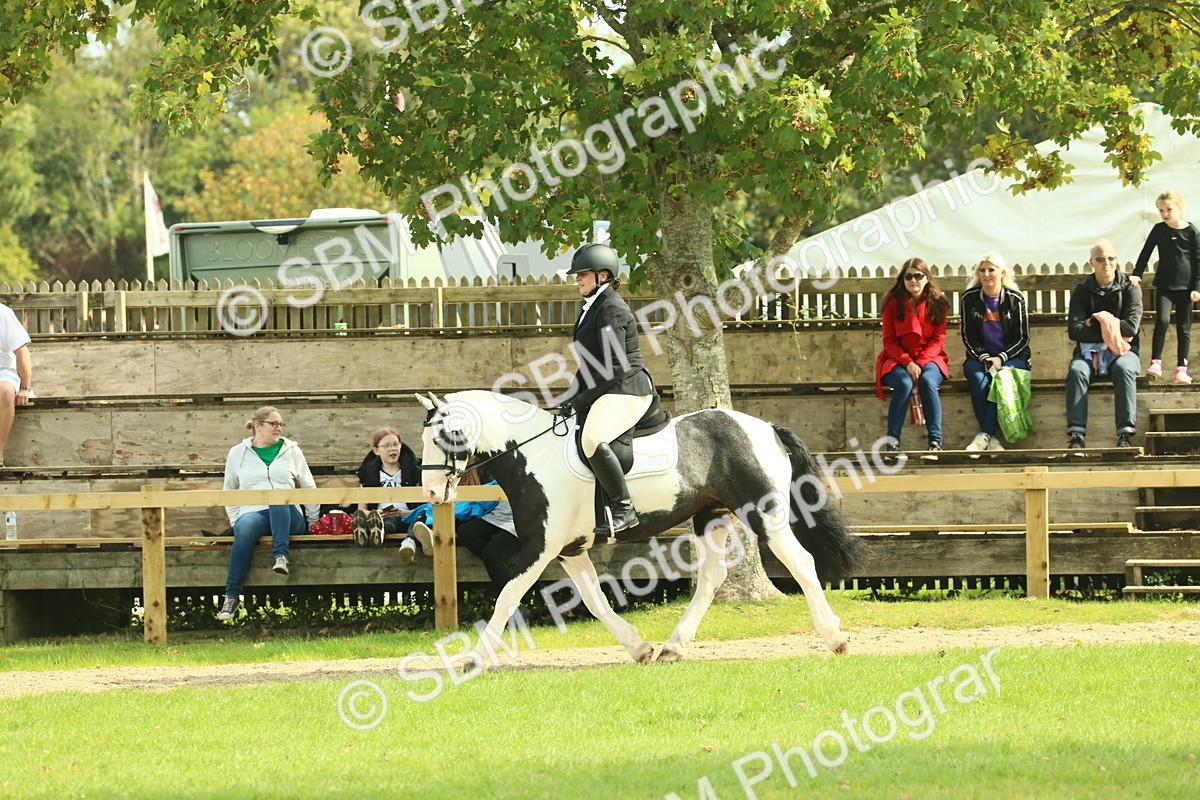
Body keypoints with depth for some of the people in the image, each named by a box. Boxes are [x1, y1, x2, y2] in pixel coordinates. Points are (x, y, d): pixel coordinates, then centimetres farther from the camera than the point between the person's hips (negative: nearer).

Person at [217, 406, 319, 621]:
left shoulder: (291, 451, 17)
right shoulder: (238, 454, 16)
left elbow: (309, 489, 21)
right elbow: (229, 493, 21)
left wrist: (312, 522, 16)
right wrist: (236, 521, 8)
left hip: (288, 517, 0)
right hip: (253, 513, 0)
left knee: (278, 496, -35)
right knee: (246, 529, -38)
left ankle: (281, 555, -48)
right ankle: (232, 596, -42)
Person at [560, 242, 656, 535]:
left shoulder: (611, 309, -13)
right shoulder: (592, 307, 19)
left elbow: (614, 367, -20)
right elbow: (588, 366, 24)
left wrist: (582, 399, -16)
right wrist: (572, 397, 11)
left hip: (626, 392, -12)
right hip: (608, 392, 12)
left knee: (592, 439, -33)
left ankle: (624, 509, -30)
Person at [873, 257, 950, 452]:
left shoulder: (937, 303, 3)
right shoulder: (893, 302, 0)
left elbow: (938, 340, 0)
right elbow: (889, 341, -2)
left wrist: (920, 363, -16)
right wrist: (908, 363, -17)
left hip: (928, 358, 1)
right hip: (897, 359, -1)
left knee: (927, 381, -34)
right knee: (904, 383, -35)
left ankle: (935, 441, -31)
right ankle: (892, 441, -29)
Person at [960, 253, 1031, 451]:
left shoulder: (1015, 299, 0)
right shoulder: (970, 298, 4)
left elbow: (1022, 338, 0)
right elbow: (968, 336, 5)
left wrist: (1001, 358, -15)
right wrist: (984, 358, -12)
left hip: (1012, 358, -1)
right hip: (979, 357, 1)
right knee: (979, 379, -33)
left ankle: (984, 435, -34)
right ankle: (991, 438, -33)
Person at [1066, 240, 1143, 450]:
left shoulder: (1130, 287, 3)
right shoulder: (1082, 290, 6)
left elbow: (1131, 326, -10)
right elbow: (1074, 330, -6)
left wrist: (1095, 324, -6)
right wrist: (1111, 332, -12)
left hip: (1123, 352, -1)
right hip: (1089, 350, 1)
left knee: (1123, 368, -36)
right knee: (1076, 370, -32)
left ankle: (1126, 434, -40)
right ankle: (1076, 435, -39)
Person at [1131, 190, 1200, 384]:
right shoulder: (1159, 230, 2)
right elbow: (1145, 253, 9)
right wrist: (1137, 274, -4)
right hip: (1164, 286, 1)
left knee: (1184, 328, 4)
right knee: (1162, 320, -19)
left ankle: (1181, 368, 9)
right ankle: (1155, 362, -11)